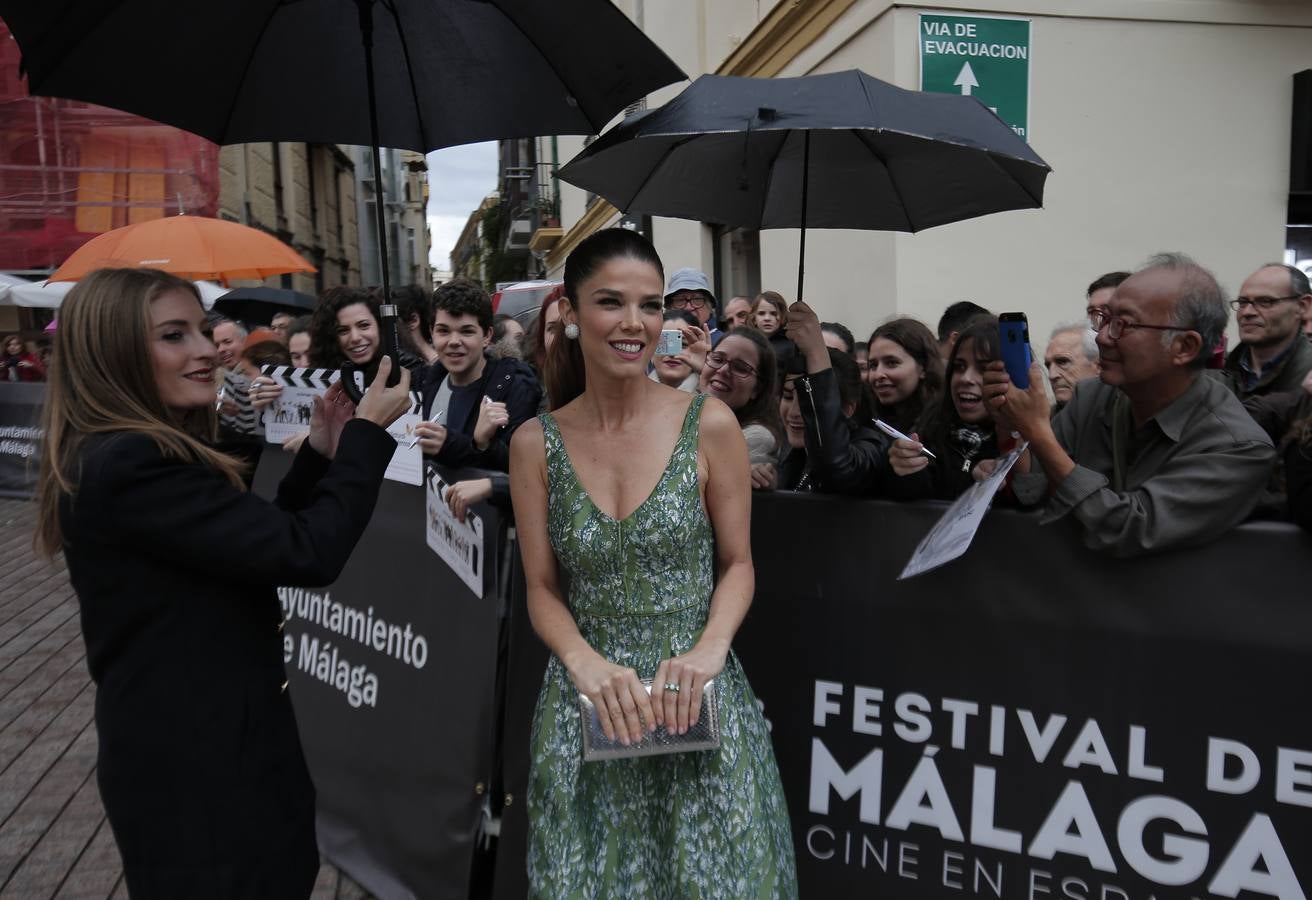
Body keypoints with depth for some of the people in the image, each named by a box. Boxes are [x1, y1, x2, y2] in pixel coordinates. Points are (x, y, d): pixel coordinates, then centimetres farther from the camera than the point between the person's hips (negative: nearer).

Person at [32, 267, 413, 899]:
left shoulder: (128, 455, 8)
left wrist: (318, 455, 0)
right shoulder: (128, 465, -26)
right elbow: (307, 553, -30)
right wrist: (368, 432, -18)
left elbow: (256, 538, 10)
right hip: (196, 763, -10)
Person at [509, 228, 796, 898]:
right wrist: (584, 661, -16)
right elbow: (542, 588, 1)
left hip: (697, 698, -1)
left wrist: (709, 649, -16)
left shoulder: (709, 425, -7)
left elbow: (738, 564, 0)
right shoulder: (535, 444, -3)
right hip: (587, 704, 1)